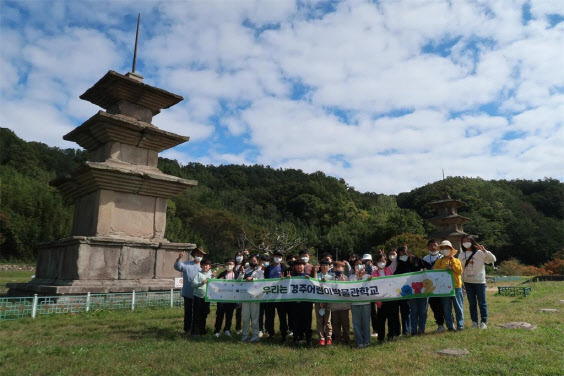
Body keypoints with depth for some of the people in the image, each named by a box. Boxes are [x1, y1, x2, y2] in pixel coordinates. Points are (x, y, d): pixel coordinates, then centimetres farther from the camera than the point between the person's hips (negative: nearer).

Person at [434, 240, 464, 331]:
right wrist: (444, 268, -12)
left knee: (458, 307, 4)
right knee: (447, 308, 4)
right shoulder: (439, 261, 8)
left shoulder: (456, 260, 6)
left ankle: (460, 325, 13)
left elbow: (459, 271, -8)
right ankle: (450, 326, 11)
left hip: (456, 287, -1)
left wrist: (452, 261, -10)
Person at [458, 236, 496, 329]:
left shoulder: (480, 253, -6)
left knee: (482, 303, 3)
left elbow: (493, 259, -12)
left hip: (479, 281, -4)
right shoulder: (461, 255, 7)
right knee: (472, 303, 9)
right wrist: (460, 282, 6)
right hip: (467, 282, 4)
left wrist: (485, 251, -24)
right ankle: (474, 322, 16)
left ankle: (483, 322, 12)